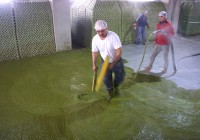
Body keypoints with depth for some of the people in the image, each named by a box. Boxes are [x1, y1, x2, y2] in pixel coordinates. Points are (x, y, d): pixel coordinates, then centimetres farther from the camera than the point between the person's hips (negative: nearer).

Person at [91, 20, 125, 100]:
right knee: (106, 79, 2)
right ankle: (110, 91, 32)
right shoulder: (95, 39, -16)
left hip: (117, 61, -2)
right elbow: (94, 52, -2)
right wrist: (94, 65, 3)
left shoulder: (113, 36, -29)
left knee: (120, 77, 4)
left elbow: (119, 52, -28)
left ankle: (115, 86, 39)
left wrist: (112, 64, -26)